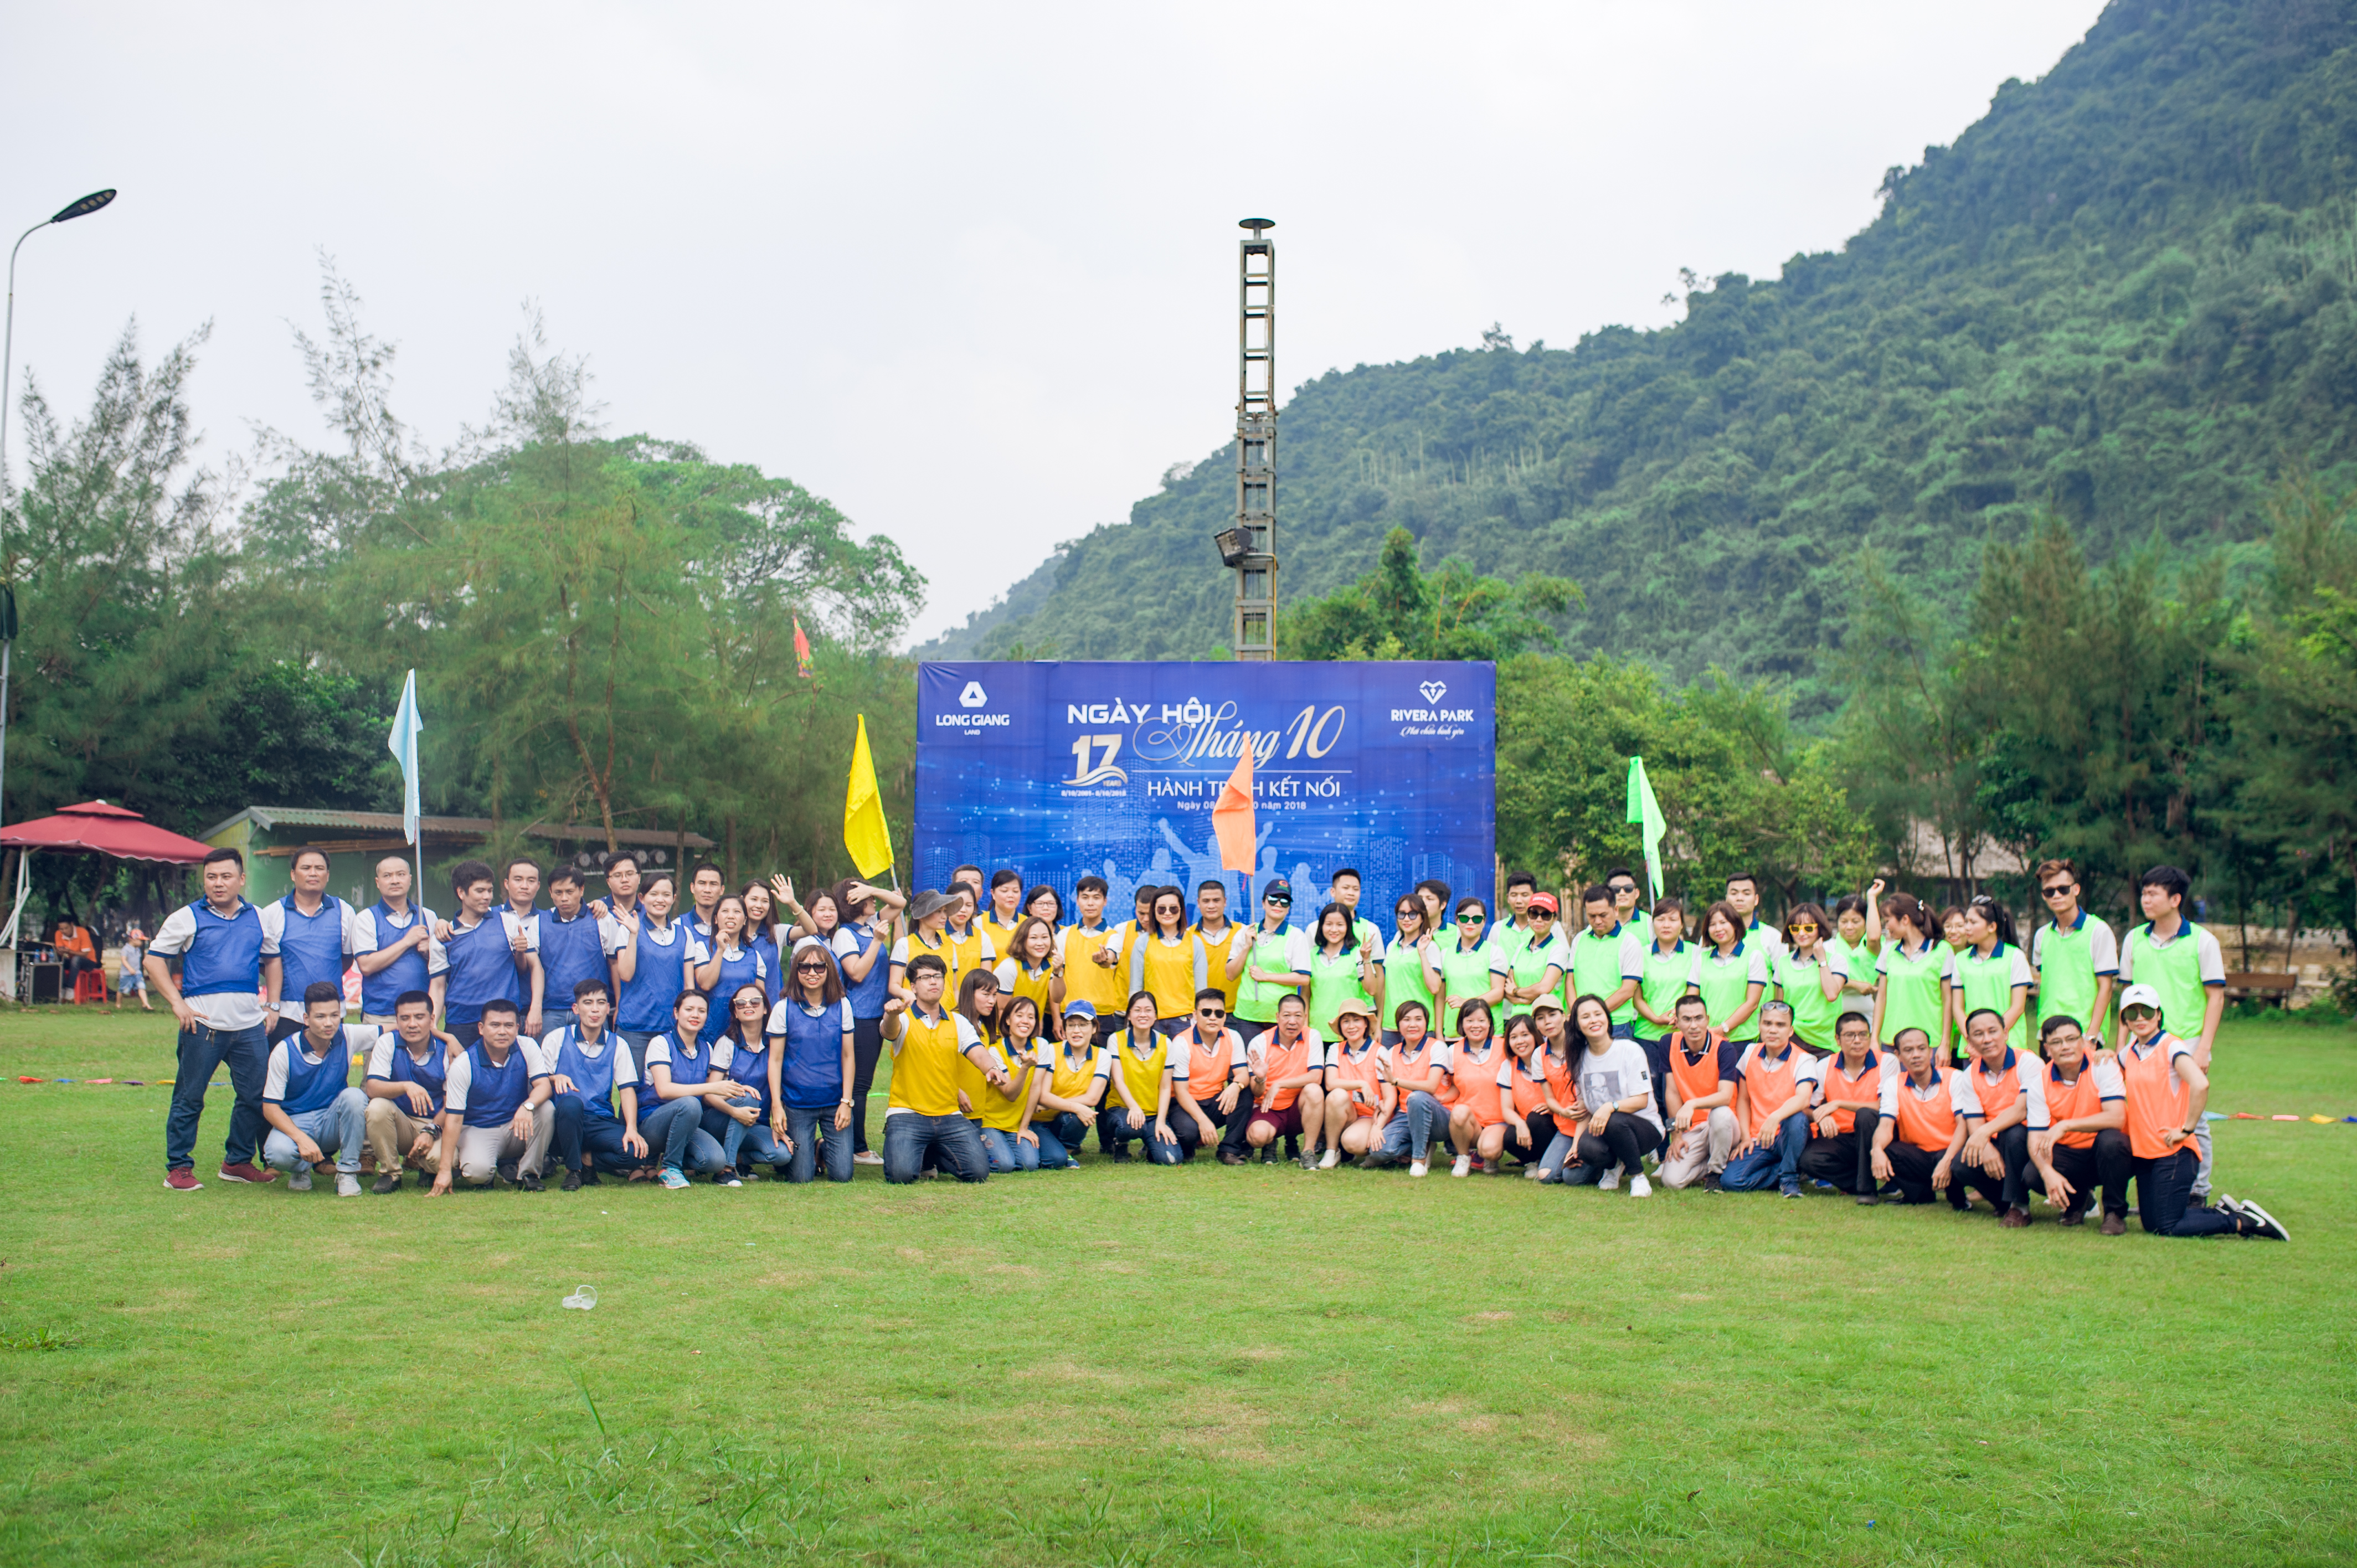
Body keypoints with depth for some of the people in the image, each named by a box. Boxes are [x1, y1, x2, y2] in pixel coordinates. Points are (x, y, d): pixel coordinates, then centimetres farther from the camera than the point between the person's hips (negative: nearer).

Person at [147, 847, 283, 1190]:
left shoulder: (258, 918, 12)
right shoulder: (188, 918, 2)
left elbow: (273, 960, 23)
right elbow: (154, 961, 2)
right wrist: (178, 1004, -7)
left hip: (250, 1024, 4)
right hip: (203, 1022, -4)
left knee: (256, 1097, 6)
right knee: (189, 1098, 1)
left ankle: (238, 1161, 20)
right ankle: (178, 1167, 11)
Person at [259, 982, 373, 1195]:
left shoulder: (347, 1038, -8)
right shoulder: (285, 1051, -13)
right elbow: (270, 1107, -12)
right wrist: (301, 1138, -28)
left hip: (332, 1123, 2)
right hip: (294, 1123, -2)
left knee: (354, 1096, -30)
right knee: (278, 1153, -36)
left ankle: (347, 1172, -15)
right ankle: (301, 1168, 4)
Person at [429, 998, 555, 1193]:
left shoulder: (527, 1048, -8)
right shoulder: (464, 1064, -15)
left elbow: (543, 1085, -18)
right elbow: (453, 1118, -16)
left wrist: (527, 1106, -43)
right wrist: (445, 1170, -21)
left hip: (517, 1128, 3)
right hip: (478, 1131, -3)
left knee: (546, 1110, -28)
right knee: (478, 1170, -33)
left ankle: (528, 1173, -9)